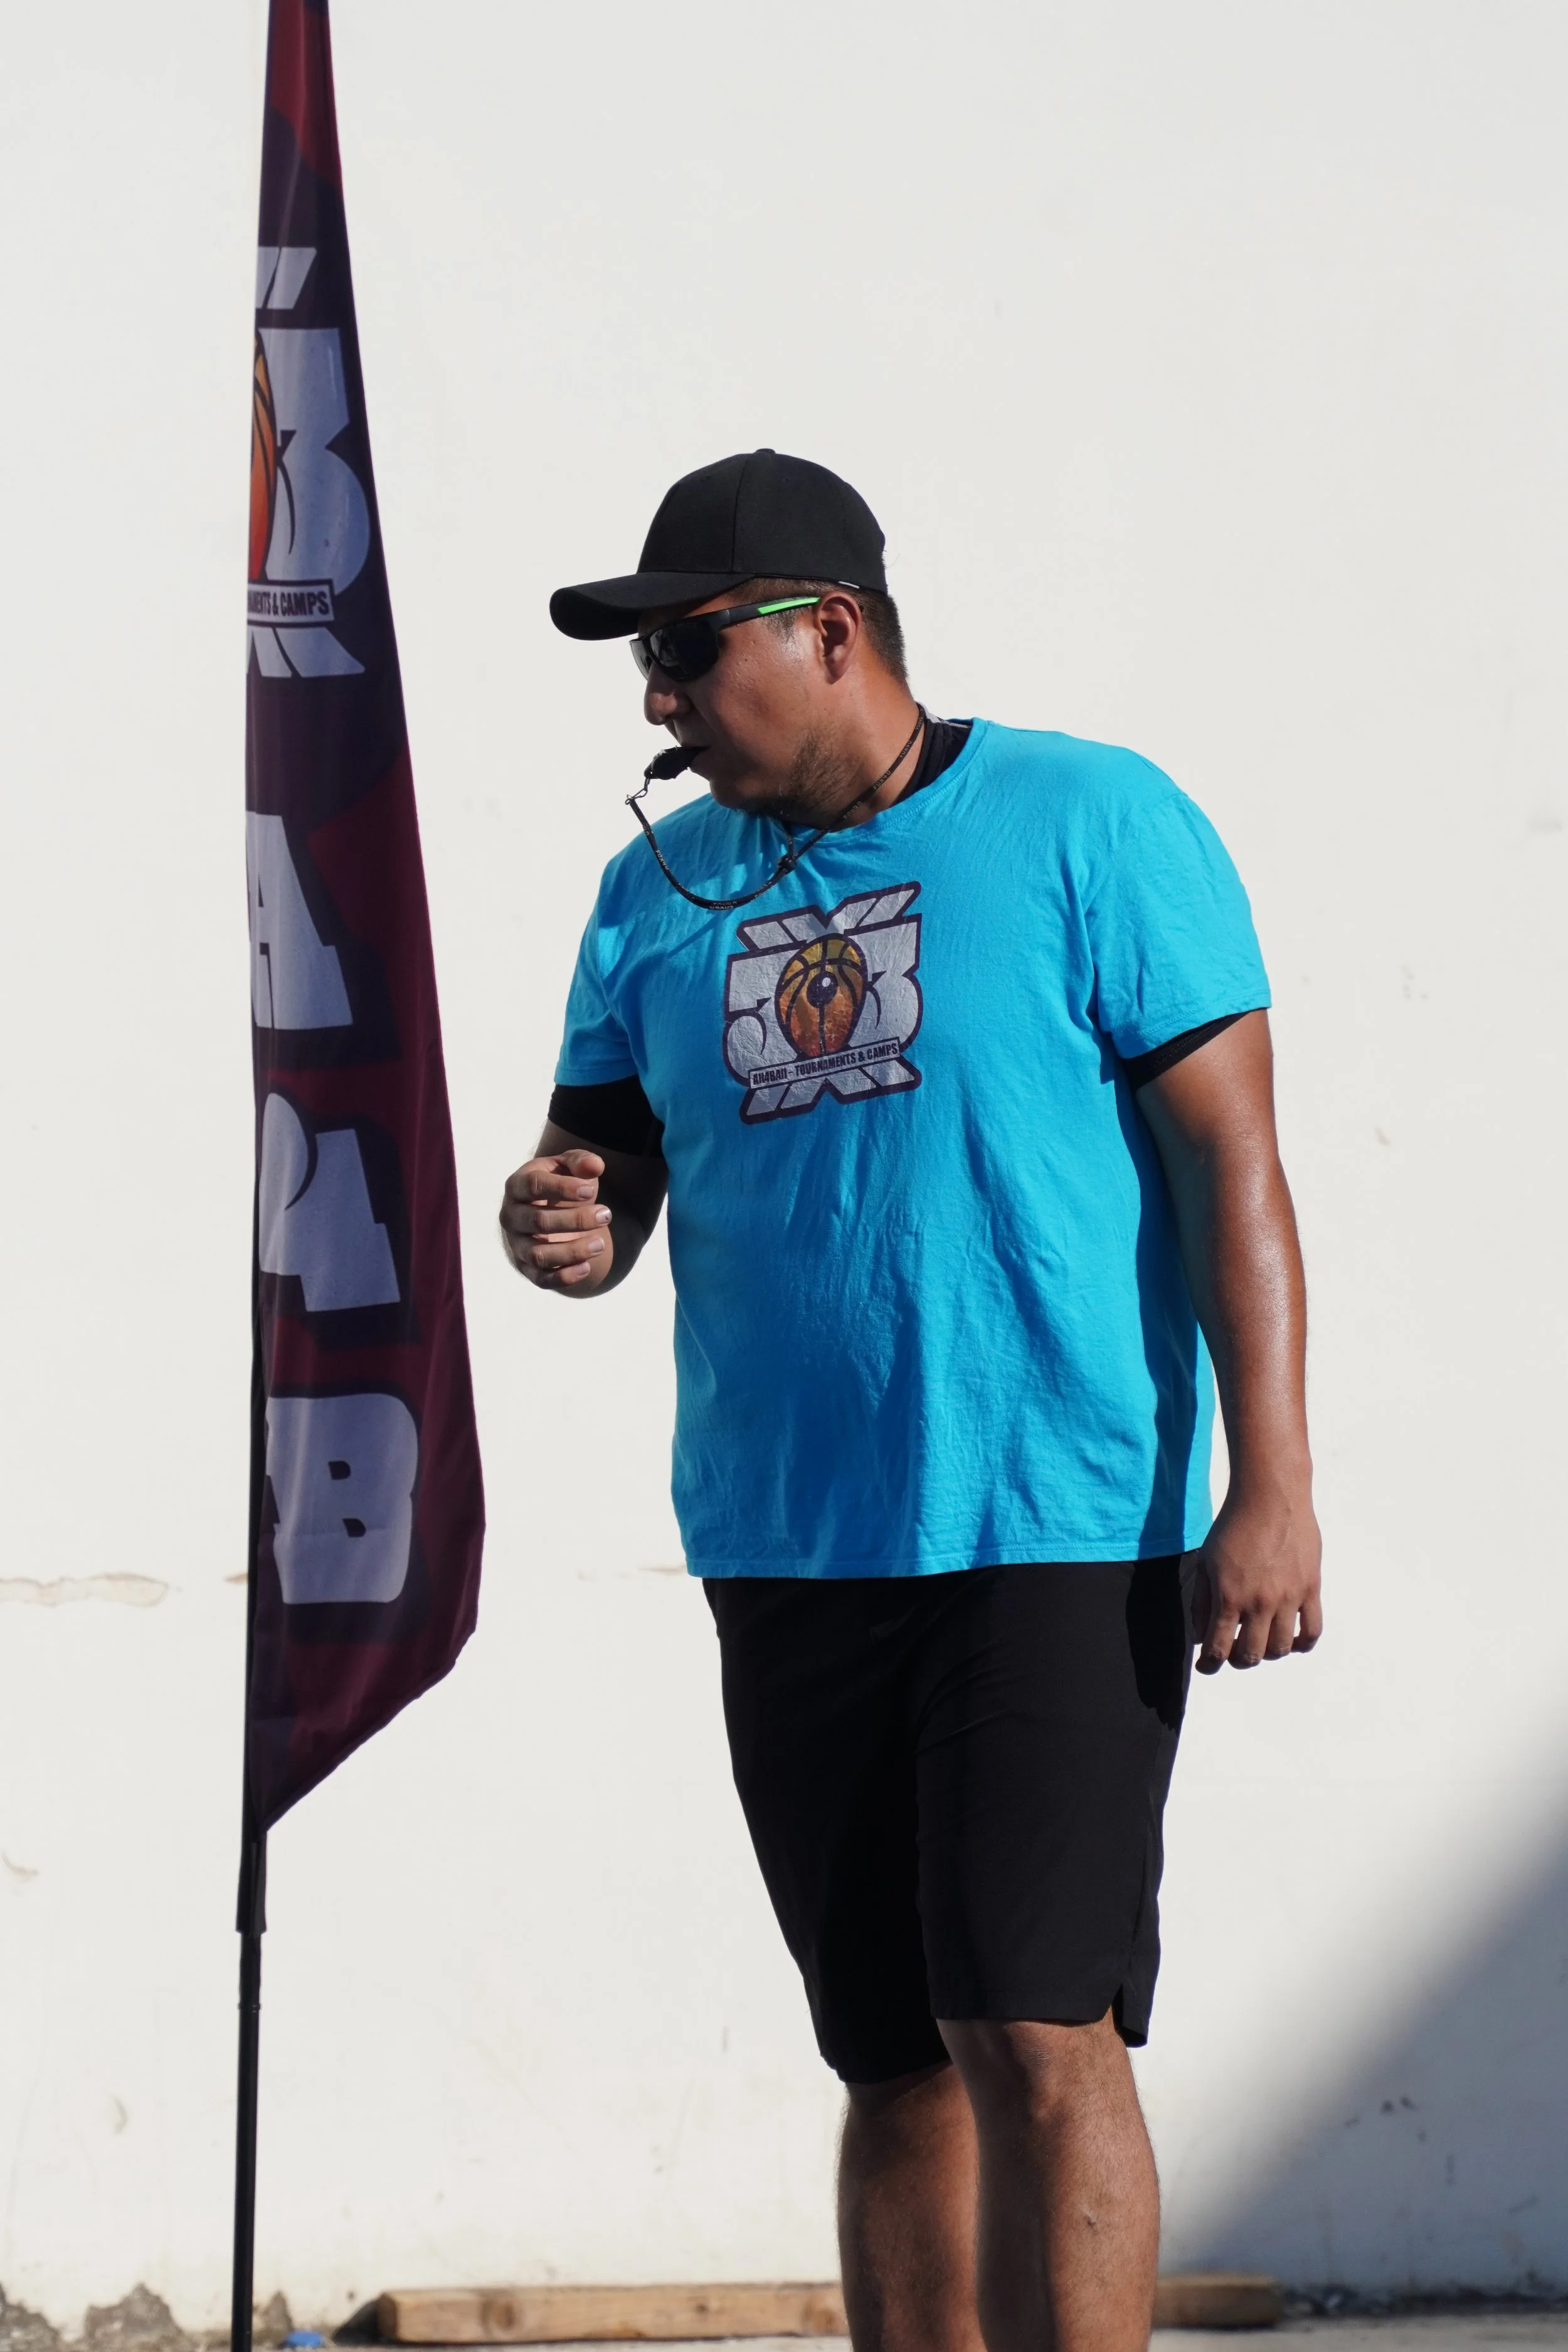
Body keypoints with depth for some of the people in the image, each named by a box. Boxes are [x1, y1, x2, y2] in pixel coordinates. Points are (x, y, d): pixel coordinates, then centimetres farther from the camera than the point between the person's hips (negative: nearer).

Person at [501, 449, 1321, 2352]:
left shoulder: (1087, 825, -2)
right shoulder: (658, 892, 13)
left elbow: (1232, 1160, -5)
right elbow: (603, 1173, 16)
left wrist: (1270, 1491, -12)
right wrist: (563, 1232, -10)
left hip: (1057, 1535, -5)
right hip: (782, 1548, 5)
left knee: (1034, 2035, -12)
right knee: (896, 2063, 8)